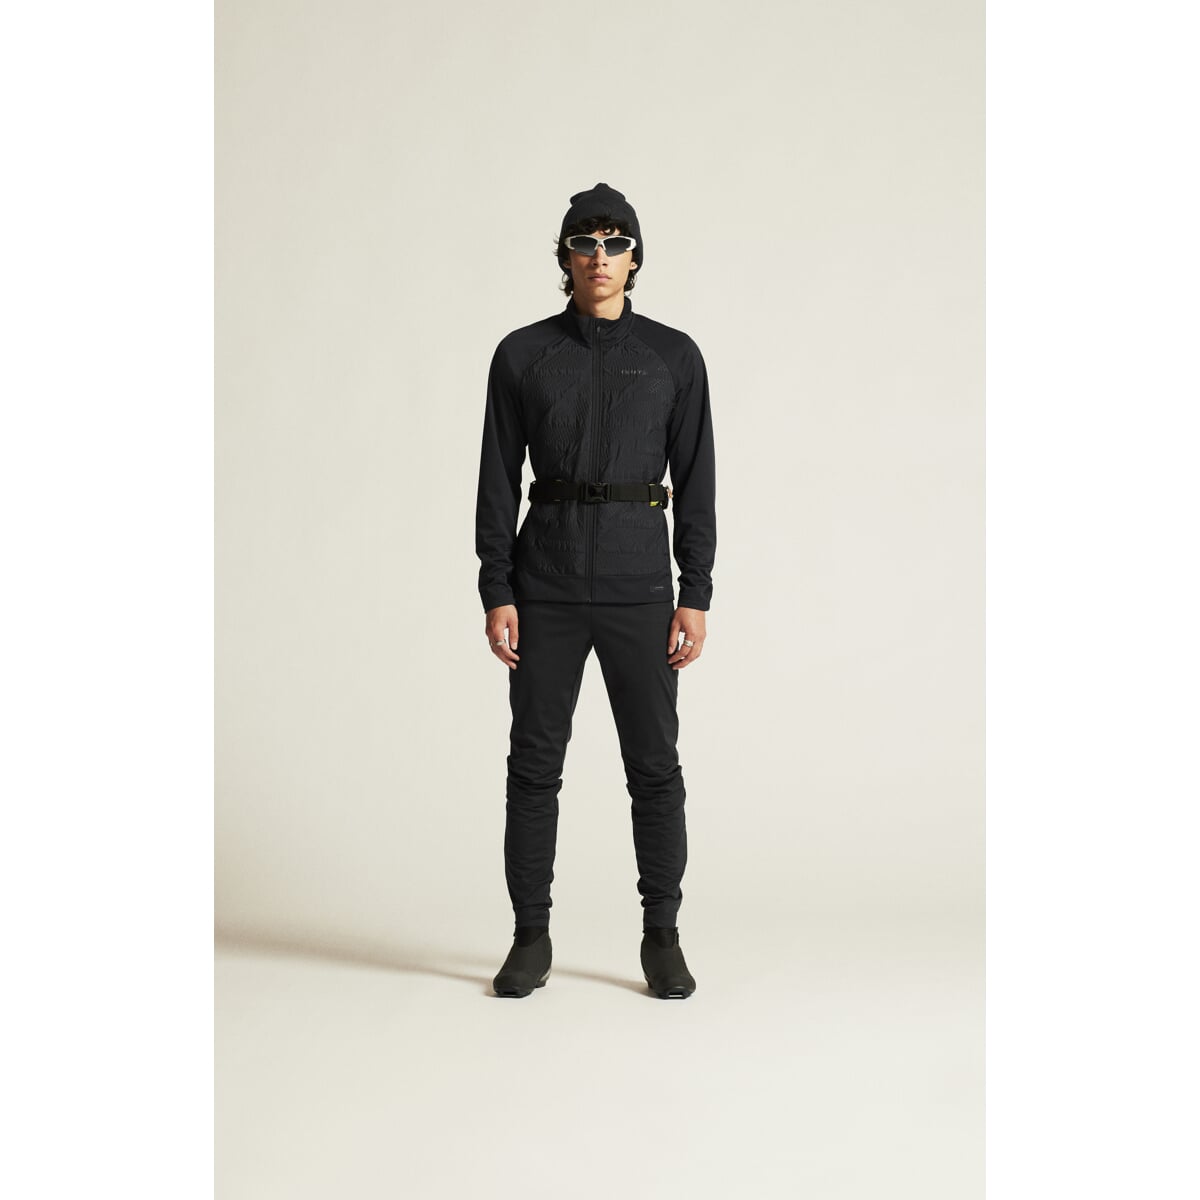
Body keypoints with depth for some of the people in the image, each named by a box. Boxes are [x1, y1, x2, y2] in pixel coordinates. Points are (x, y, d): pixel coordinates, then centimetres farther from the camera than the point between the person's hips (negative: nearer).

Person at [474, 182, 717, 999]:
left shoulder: (674, 356, 3)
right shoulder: (523, 355, 3)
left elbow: (696, 482, 2)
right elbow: (499, 480, 2)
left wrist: (696, 597, -4)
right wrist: (496, 593, -4)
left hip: (638, 584, 0)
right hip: (546, 582, 0)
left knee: (655, 764, 2)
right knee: (535, 763, 3)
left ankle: (663, 940, 16)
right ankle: (532, 940, 15)